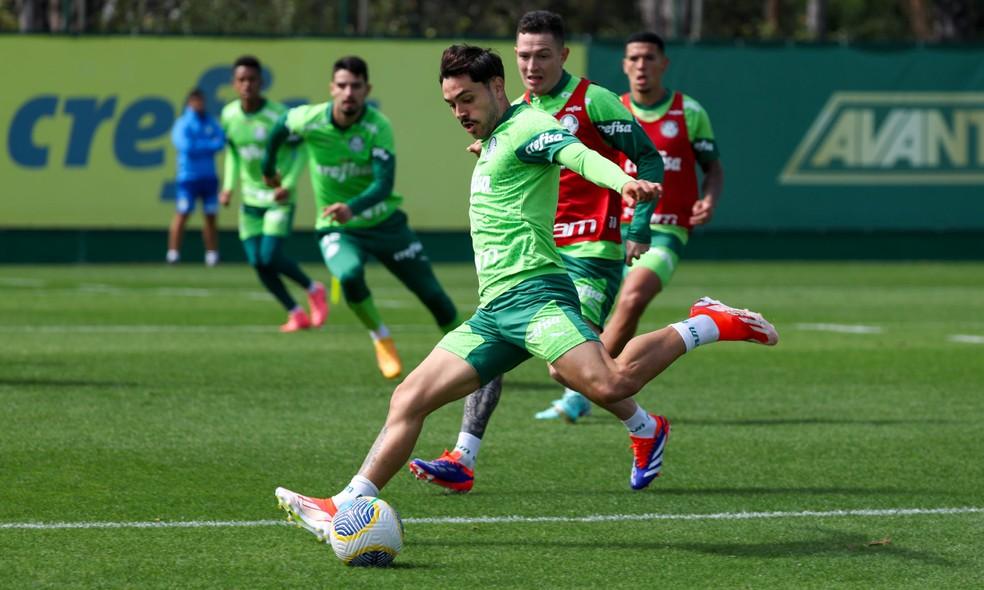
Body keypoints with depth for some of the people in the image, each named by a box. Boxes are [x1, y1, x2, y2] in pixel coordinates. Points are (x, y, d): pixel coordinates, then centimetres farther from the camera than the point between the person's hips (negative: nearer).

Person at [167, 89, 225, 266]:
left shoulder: (211, 122, 13)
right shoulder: (182, 124, -1)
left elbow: (221, 141, -2)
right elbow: (186, 146, -15)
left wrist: (199, 146, -13)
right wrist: (209, 145, -8)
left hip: (209, 176, 5)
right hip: (188, 176, -5)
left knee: (211, 216, 5)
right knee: (182, 214, -11)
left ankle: (212, 255, 9)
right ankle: (173, 252, -9)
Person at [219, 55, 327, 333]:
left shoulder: (278, 115, -17)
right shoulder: (229, 115, -2)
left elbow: (299, 148, -7)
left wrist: (288, 184, -19)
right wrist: (229, 185, 2)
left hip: (279, 197, -5)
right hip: (251, 197, 5)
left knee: (270, 256, -16)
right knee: (257, 261, -2)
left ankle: (313, 290, 11)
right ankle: (296, 314, 11)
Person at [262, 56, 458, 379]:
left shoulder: (378, 127, -20)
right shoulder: (309, 119, -16)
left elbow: (384, 184, -30)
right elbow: (282, 125, 9)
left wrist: (353, 208, -49)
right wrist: (268, 167, 22)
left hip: (384, 222, 0)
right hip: (336, 229, 0)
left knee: (432, 293, 0)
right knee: (350, 276, -32)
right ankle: (382, 340, -6)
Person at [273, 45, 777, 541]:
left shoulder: (526, 127, -4)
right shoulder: (494, 142, 25)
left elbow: (579, 154, -26)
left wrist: (624, 182, -43)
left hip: (532, 291, -9)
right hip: (493, 311, 9)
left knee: (609, 384, -29)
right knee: (409, 399, 4)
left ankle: (706, 326, -8)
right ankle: (345, 508, 6)